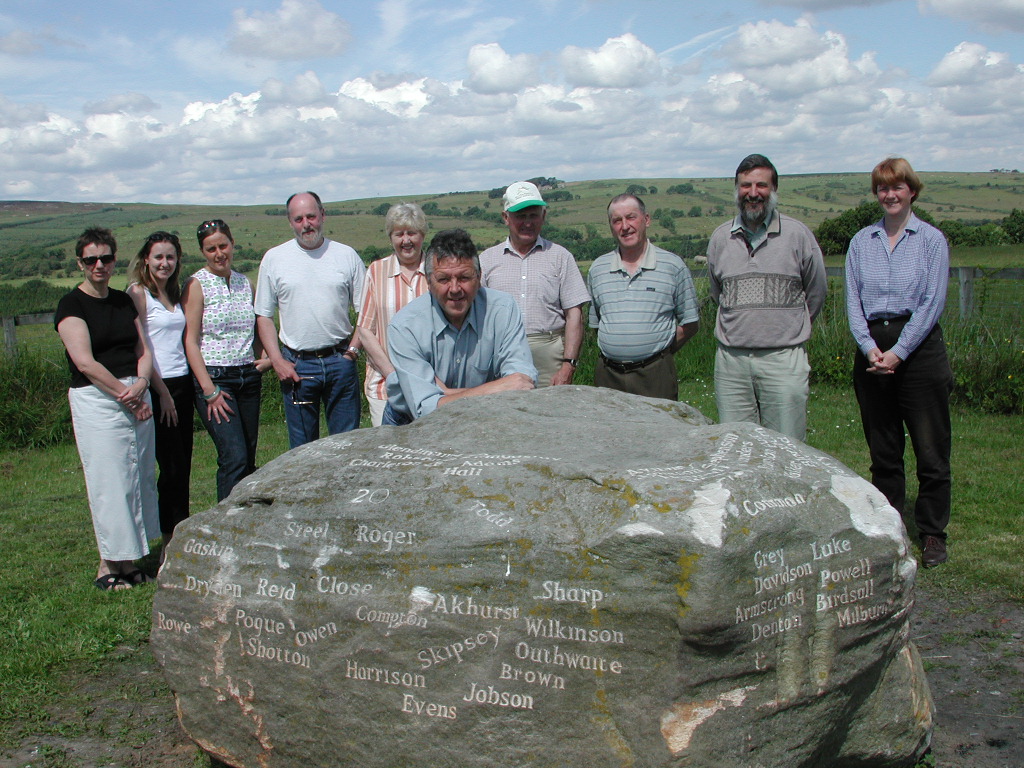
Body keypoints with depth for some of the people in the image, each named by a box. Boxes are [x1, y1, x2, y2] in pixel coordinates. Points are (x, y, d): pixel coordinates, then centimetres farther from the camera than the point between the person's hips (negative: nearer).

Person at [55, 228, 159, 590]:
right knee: (110, 482, -5)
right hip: (95, 399, -6)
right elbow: (85, 362, -13)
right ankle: (108, 564, 6)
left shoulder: (124, 301, 14)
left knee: (140, 477, 6)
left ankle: (129, 560, 14)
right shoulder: (72, 305, -4)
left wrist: (141, 384, -9)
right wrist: (124, 393, -13)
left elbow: (143, 350, 11)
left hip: (136, 395, 6)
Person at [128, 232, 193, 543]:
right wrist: (162, 392, -13)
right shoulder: (139, 293, -7)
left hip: (182, 384, 7)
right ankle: (171, 542, 6)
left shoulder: (176, 293, 14)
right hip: (157, 386, -7)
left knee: (183, 466, 8)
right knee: (172, 467, -4)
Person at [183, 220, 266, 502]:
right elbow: (190, 342, -9)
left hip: (248, 378, 6)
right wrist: (209, 391, -14)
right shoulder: (197, 285, -4)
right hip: (214, 378, -5)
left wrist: (266, 358, 7)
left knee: (249, 460, 6)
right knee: (234, 458, -15)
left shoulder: (246, 283, 11)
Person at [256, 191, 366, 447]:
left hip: (339, 361, 0)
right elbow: (263, 316, 6)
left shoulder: (347, 255, 5)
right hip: (296, 364, 0)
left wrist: (353, 349, -4)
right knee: (302, 448, 7)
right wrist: (277, 361, -4)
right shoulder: (274, 258, 4)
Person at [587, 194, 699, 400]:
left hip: (655, 375, -2)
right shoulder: (597, 269, 11)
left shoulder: (673, 265, 3)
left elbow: (690, 322, 6)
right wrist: (616, 351, 7)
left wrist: (658, 351, 1)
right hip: (608, 374, 3)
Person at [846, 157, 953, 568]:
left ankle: (932, 533, 12)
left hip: (919, 347, -3)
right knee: (883, 449, 9)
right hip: (873, 352, 3)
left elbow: (932, 302, -6)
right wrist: (869, 347, -10)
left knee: (931, 449, 0)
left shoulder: (931, 239, 1)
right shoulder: (861, 241, 10)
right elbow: (853, 300, 5)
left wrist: (898, 351, -14)